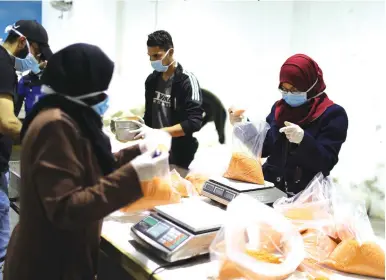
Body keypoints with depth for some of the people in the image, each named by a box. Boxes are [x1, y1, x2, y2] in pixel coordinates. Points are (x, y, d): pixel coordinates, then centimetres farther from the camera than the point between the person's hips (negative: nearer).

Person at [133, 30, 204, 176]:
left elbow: (194, 122, -20)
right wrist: (143, 129, -4)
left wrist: (155, 132, -27)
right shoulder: (151, 80, 7)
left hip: (178, 156, -5)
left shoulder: (187, 81, -12)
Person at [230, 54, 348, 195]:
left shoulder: (333, 114, -3)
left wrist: (304, 140, -29)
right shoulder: (279, 108, 12)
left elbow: (326, 163, -12)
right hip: (267, 185, 5)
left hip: (304, 193, -5)